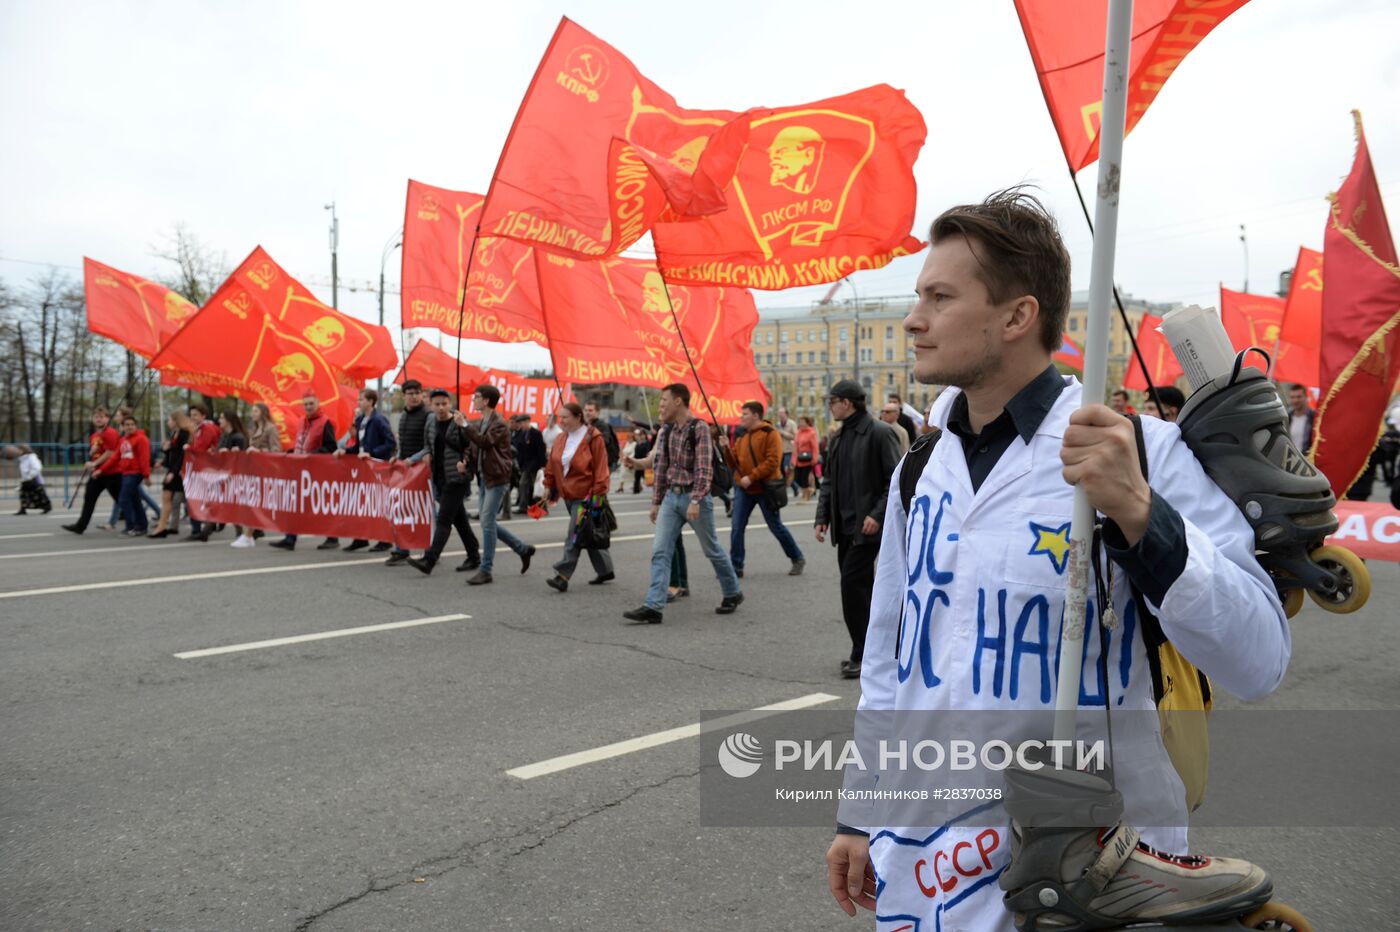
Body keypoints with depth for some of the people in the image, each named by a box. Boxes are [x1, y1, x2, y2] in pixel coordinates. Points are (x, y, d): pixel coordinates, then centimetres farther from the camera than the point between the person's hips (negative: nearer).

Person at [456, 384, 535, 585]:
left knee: (487, 522, -10)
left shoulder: (499, 424, -12)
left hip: (497, 478, -9)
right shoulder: (480, 423, 15)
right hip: (484, 477, 9)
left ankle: (486, 570, -4)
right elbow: (476, 447, 22)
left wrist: (464, 425, -23)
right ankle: (523, 549, 23)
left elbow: (484, 441, -25)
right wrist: (467, 460, 2)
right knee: (488, 522, 10)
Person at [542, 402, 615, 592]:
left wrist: (598, 493, -17)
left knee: (575, 536, -11)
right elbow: (552, 465, 16)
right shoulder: (561, 439, 8)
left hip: (585, 495, -7)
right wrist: (549, 485, 13)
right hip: (569, 494, 7)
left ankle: (563, 576, -12)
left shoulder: (593, 438, -11)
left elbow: (600, 468, -14)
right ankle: (605, 570, 28)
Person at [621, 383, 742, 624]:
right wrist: (656, 501, 12)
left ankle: (732, 593, 29)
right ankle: (653, 607, -7)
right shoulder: (666, 431, 9)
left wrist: (695, 501, -24)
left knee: (711, 549, 9)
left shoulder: (699, 428, -11)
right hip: (671, 497, 6)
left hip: (694, 497, -6)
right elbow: (661, 468, 13)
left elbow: (704, 468, -17)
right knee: (659, 551, -5)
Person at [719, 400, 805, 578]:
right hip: (743, 488, 5)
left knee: (776, 526, 6)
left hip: (766, 488, -5)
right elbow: (734, 464, 11)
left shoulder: (770, 433, -9)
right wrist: (726, 448, -6)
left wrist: (751, 477, -23)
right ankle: (736, 567, 5)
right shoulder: (742, 436, 11)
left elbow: (773, 461, -19)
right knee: (737, 527, -3)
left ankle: (798, 559, 24)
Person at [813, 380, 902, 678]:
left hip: (867, 527, -8)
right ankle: (867, 652, 21)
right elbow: (829, 480, 18)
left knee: (853, 584, -11)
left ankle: (861, 655, -2)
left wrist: (878, 515, -19)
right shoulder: (838, 438, 15)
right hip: (845, 527, 8)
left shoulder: (880, 433, -10)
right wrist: (822, 517, 9)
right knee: (859, 587, 12)